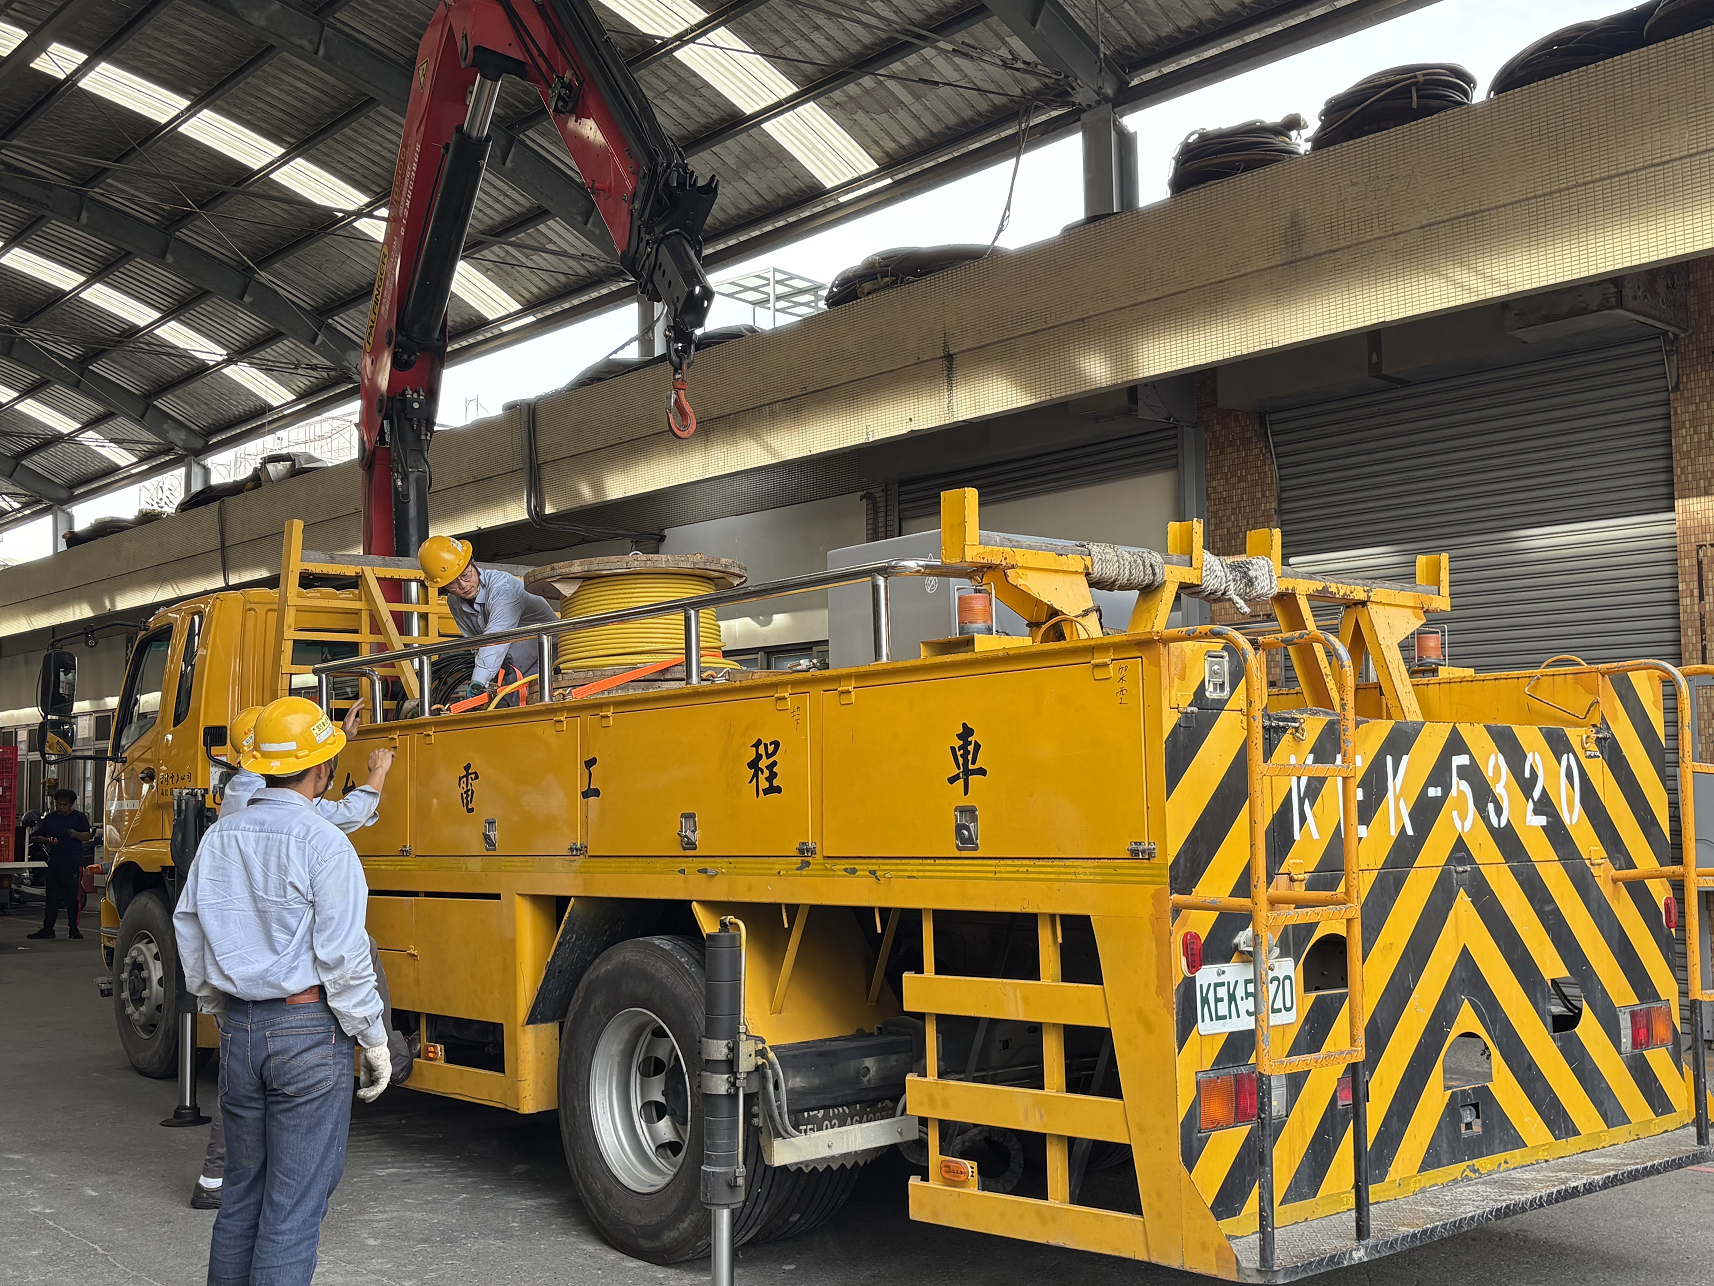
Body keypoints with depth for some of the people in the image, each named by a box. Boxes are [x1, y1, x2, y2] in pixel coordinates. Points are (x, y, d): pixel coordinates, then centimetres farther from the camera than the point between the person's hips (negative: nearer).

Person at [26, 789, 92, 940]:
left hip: (74, 864, -3)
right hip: (54, 863, 3)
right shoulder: (49, 818, 14)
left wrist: (76, 834, -20)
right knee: (52, 896, 2)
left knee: (73, 896, -1)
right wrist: (47, 841, -5)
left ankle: (73, 928, 4)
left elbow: (88, 836, 0)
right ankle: (47, 929, 4)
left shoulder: (79, 817, 6)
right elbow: (38, 837, 16)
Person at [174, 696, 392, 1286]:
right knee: (296, 1200, 1)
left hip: (240, 1029, 7)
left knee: (243, 1188, 18)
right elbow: (342, 957, -16)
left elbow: (189, 934, 13)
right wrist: (375, 1044, -6)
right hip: (309, 1028, -6)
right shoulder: (324, 844, -15)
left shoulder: (219, 837, 6)